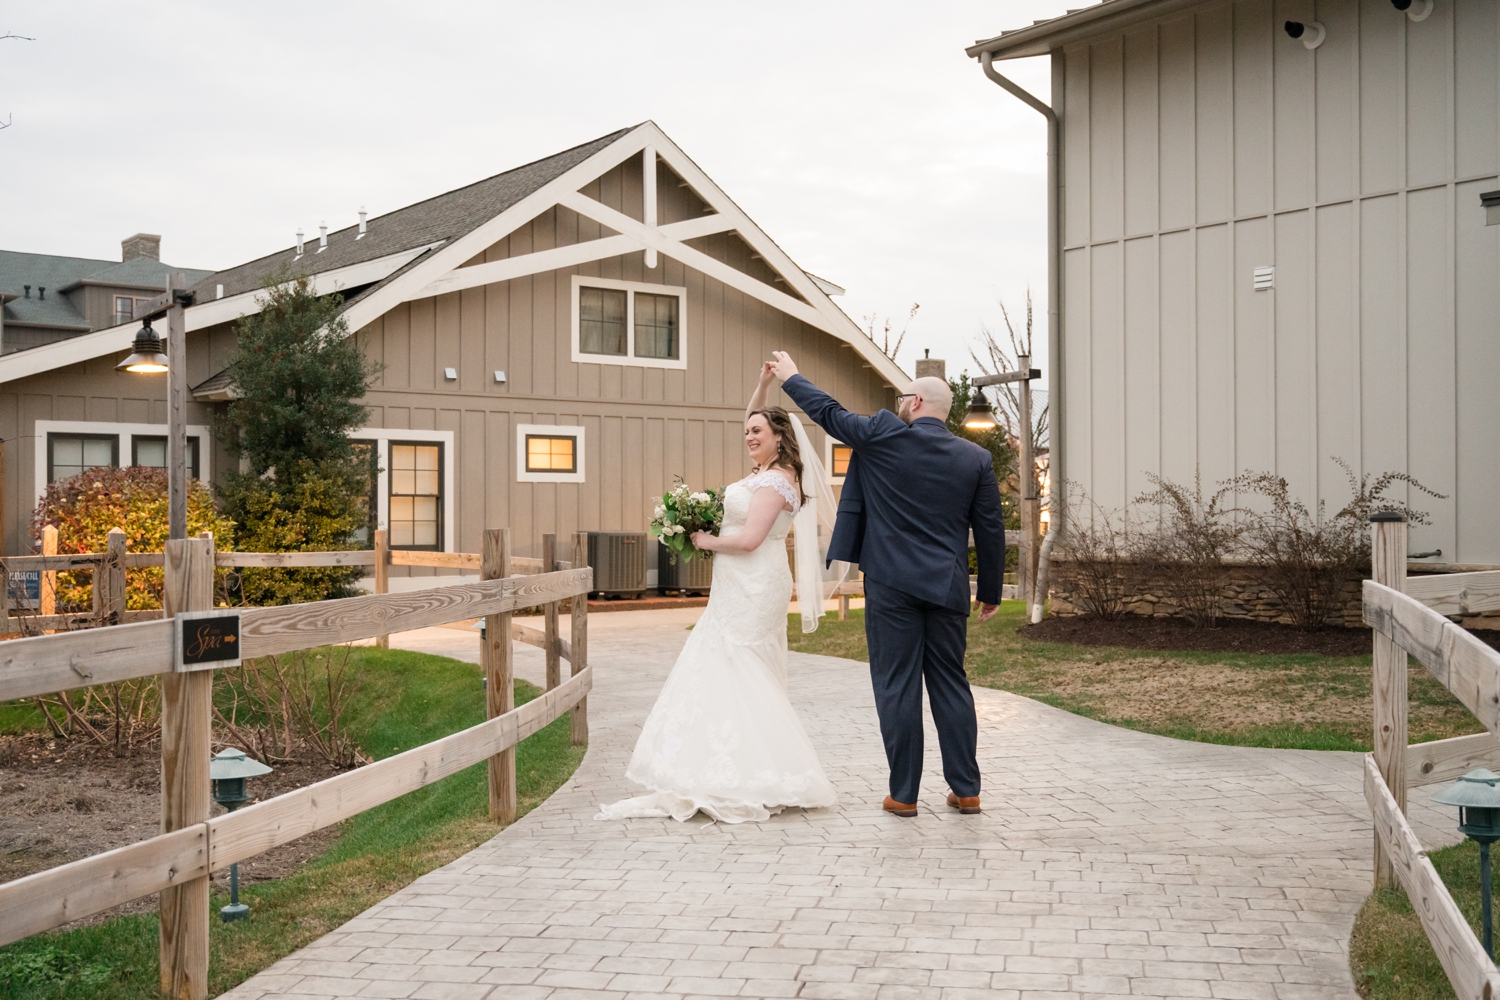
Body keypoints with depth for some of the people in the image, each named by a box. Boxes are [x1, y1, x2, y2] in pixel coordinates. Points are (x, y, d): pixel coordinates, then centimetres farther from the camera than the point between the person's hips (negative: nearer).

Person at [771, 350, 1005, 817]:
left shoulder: (884, 436, -5)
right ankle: (966, 790, 16)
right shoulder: (976, 458, 4)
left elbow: (829, 412, 9)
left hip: (892, 585, -3)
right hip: (947, 587, 3)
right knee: (951, 684, 11)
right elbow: (990, 530, 6)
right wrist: (990, 591, 15)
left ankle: (903, 794, 7)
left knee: (897, 687, 2)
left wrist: (791, 378, 26)